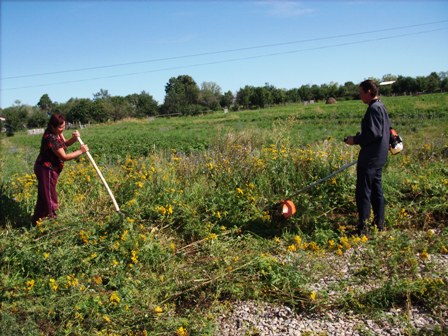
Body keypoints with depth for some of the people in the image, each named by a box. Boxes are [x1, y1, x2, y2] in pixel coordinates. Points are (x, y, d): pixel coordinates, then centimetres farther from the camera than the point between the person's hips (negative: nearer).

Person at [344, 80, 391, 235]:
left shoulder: (373, 108, -17)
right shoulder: (381, 106, 14)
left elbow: (373, 134, -24)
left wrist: (356, 140, -13)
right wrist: (359, 138, 17)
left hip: (369, 158, -10)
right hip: (379, 157, 10)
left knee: (363, 192, -5)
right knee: (376, 190, 16)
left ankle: (363, 227, 0)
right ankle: (379, 224, 25)